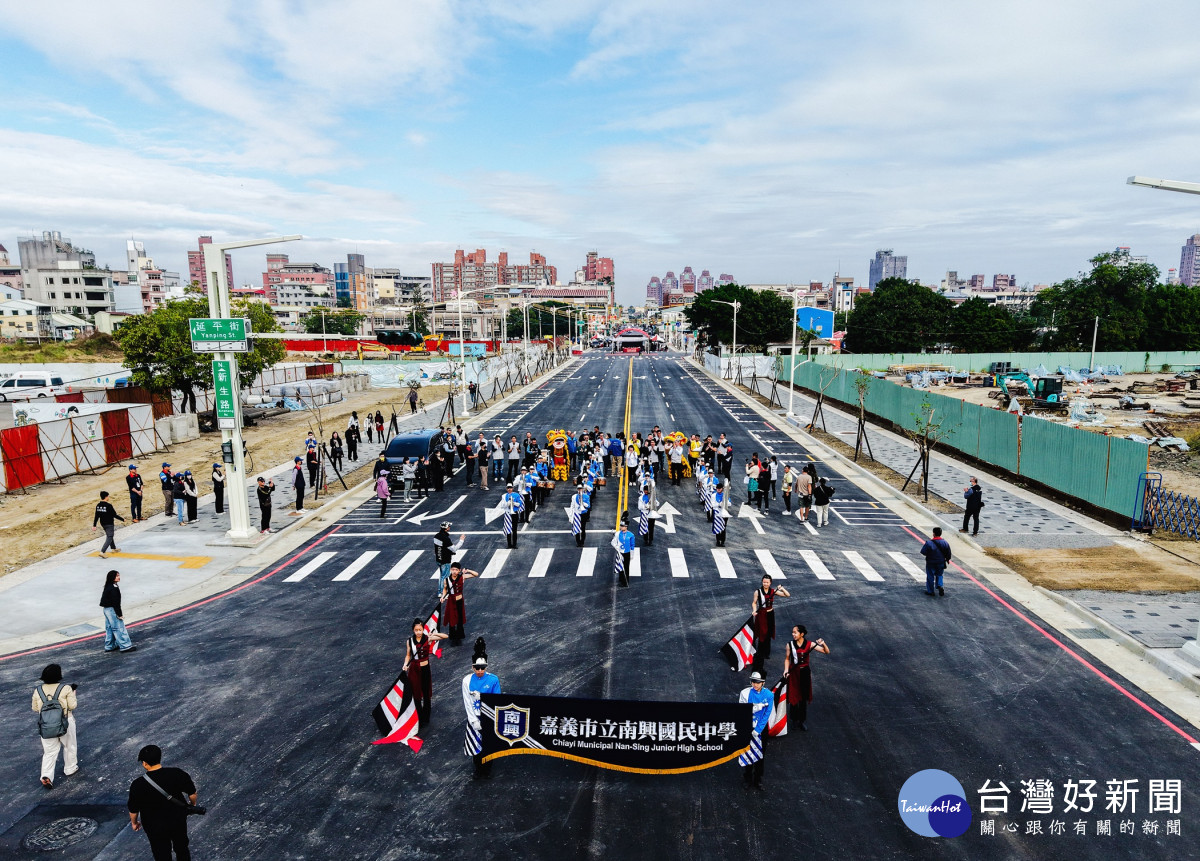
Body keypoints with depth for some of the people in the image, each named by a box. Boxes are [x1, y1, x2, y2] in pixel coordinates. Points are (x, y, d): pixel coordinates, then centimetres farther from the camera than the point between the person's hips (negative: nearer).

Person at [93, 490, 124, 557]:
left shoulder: (98, 505, -1)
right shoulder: (109, 505, -21)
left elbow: (96, 516, 3)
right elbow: (115, 515, -17)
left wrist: (94, 525, 8)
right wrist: (123, 519, -5)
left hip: (103, 523, 8)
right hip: (109, 524, -8)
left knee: (109, 536, 24)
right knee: (109, 538, -3)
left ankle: (114, 549, 37)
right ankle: (102, 552, -13)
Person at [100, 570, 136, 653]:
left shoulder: (108, 587, 9)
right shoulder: (113, 588, -21)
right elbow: (115, 602, -22)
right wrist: (119, 614, -17)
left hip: (107, 609, 10)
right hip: (112, 610, -10)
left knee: (109, 628, 18)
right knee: (119, 628, -5)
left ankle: (109, 646, 27)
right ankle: (125, 646, -1)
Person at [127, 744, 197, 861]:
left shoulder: (138, 785, -25)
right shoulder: (178, 773, -22)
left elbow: (133, 809, -10)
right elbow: (192, 793, -9)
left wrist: (134, 823, 11)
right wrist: (193, 804, 13)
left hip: (155, 827, -1)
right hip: (179, 820, 1)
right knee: (181, 847, 28)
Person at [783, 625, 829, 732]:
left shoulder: (809, 644, -10)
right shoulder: (790, 644, -9)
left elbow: (826, 652, -10)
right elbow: (787, 659, 3)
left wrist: (823, 644, -28)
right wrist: (786, 670, -11)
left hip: (805, 672, 0)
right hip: (794, 673, 0)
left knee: (804, 698, 10)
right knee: (793, 697, 7)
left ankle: (801, 721, 25)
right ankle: (794, 719, 28)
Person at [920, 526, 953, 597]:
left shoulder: (929, 543, -23)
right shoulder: (945, 543, -8)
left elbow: (923, 552, -18)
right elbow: (948, 553, 1)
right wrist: (947, 559, 20)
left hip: (931, 563, -4)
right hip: (941, 563, 4)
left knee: (930, 576, 10)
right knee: (939, 575, 23)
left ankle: (930, 591, 16)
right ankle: (940, 586, 1)